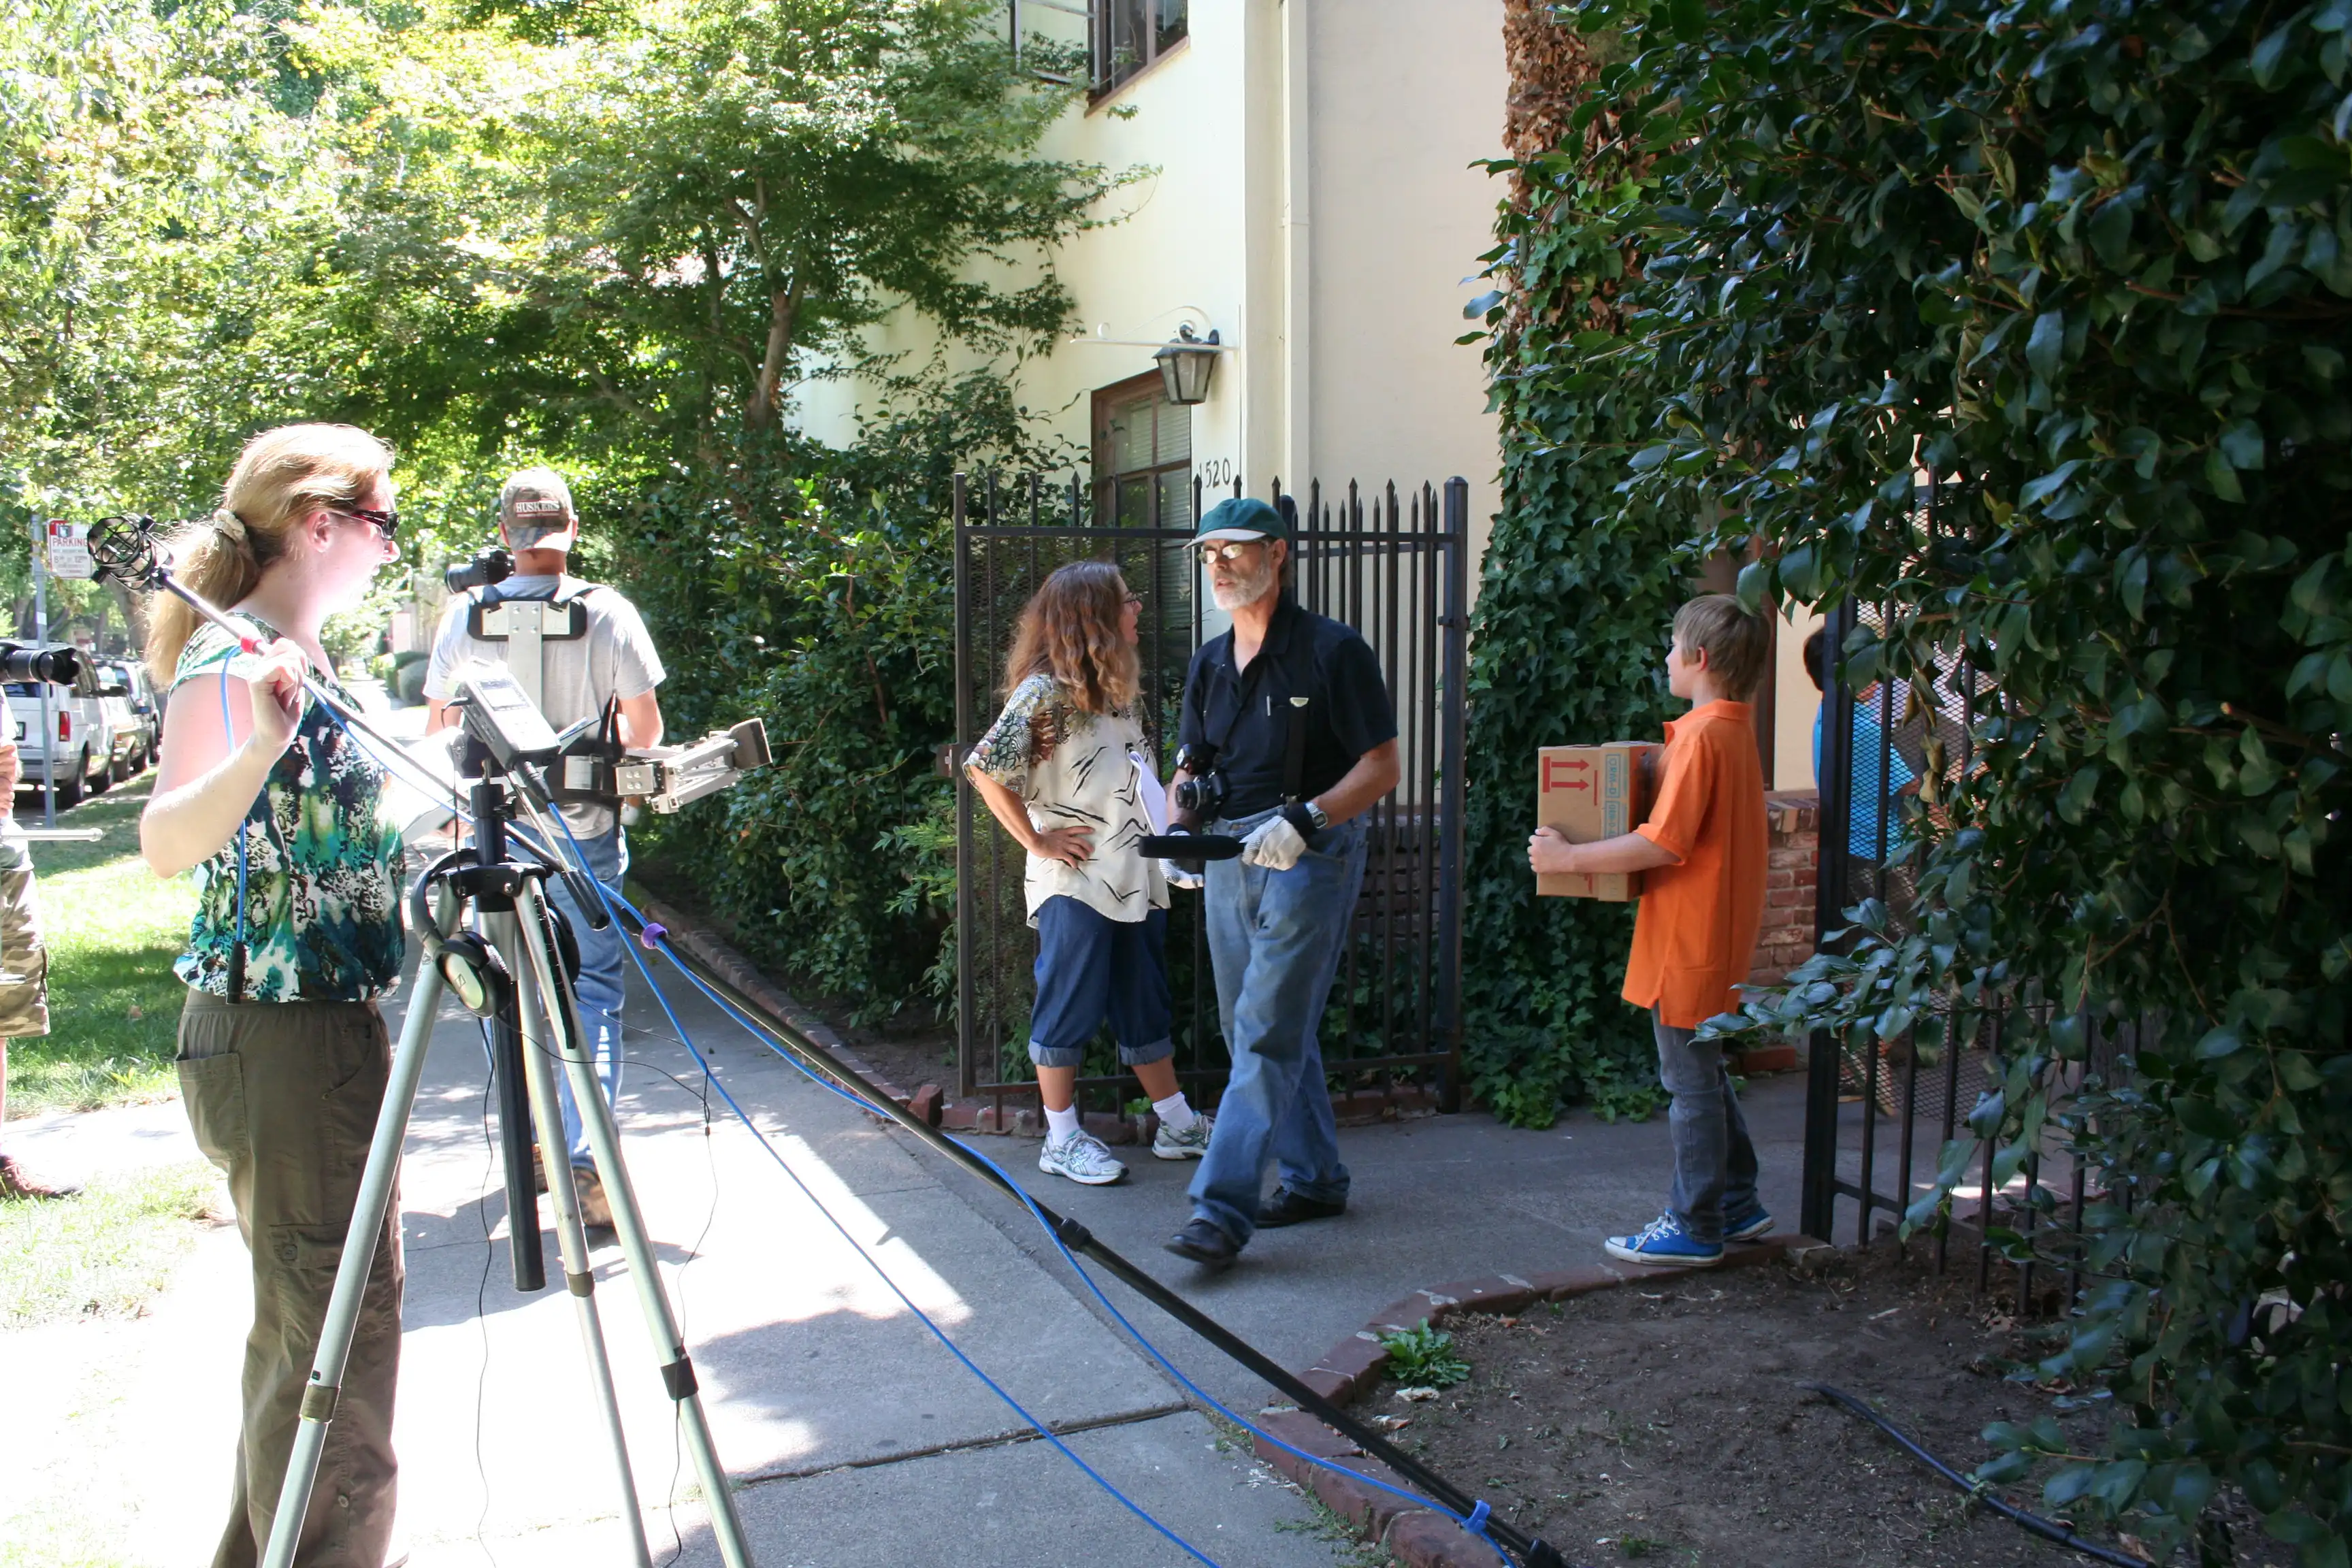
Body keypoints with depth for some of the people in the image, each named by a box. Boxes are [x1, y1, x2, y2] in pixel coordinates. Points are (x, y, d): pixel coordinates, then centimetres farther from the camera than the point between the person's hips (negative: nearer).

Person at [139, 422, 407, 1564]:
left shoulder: (306, 659, 14)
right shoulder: (229, 659, -13)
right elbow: (166, 845, -26)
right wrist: (260, 746, -40)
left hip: (332, 1024, 10)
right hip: (273, 1035, -10)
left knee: (308, 1323, 18)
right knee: (338, 1322, -5)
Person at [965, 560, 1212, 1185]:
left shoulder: (1115, 690, 14)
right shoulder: (1045, 692, -13)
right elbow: (987, 768, -20)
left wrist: (1168, 837, 13)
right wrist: (1037, 841, -16)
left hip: (1135, 876, 9)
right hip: (1077, 882, -8)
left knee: (1146, 1006, 15)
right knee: (1071, 1008, 1)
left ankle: (1179, 1126, 25)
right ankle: (1062, 1140, 12)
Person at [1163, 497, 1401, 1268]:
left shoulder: (1332, 649, -7)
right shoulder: (1209, 663, 13)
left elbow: (1382, 767, -9)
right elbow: (1193, 764, 19)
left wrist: (1304, 817, -23)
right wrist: (1180, 822, -3)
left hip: (1309, 857, -8)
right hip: (1229, 859, 8)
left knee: (1266, 1032, -11)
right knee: (1251, 1028, 12)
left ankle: (1221, 1209, -12)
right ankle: (1314, 1178, 26)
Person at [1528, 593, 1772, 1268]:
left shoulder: (1701, 736, -19)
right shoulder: (1735, 731, 10)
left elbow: (1663, 842, -26)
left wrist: (1567, 857, -19)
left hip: (1690, 939, -10)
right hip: (1717, 933, 10)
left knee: (1690, 1082, 0)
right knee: (1703, 1076, 19)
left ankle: (1693, 1228, 9)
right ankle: (1736, 1205, 29)